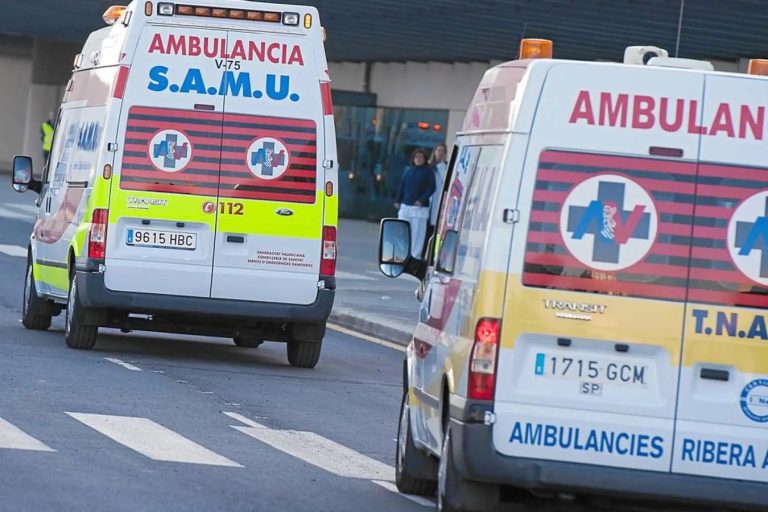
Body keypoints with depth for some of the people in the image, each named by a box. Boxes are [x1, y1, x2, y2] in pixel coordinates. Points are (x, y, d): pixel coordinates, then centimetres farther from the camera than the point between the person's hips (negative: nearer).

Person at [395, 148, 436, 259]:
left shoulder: (428, 171, -1)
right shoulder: (408, 170, 13)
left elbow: (432, 188, -5)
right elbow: (402, 186, 18)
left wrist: (422, 200, -15)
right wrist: (398, 201, 11)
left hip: (420, 207, -5)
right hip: (405, 206, 5)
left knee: (418, 233, -4)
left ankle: (415, 256, 0)